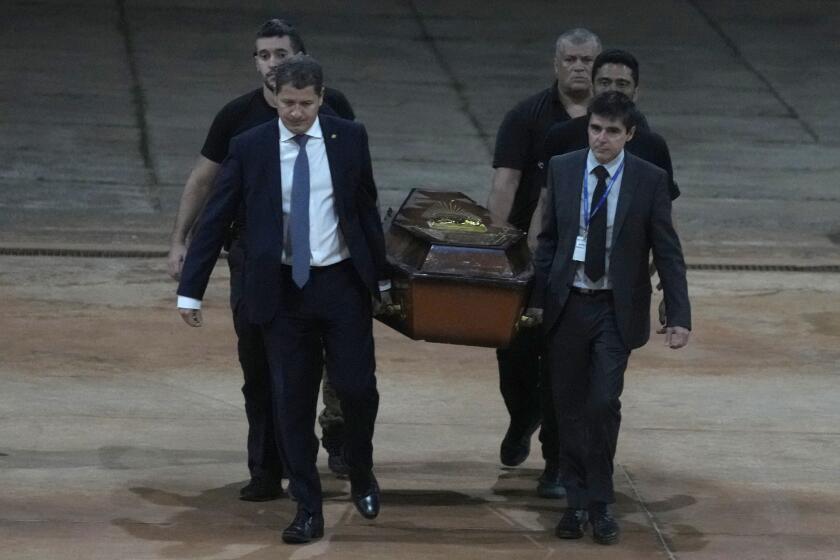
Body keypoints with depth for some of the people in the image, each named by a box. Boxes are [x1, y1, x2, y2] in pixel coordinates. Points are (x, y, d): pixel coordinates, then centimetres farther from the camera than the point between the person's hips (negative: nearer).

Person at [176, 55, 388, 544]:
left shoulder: (349, 138, -1)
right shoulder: (249, 148, -3)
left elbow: (367, 208, 9)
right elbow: (216, 220, 0)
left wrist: (380, 275, 14)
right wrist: (191, 290, -2)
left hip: (343, 284, 0)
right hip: (282, 290, 0)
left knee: (357, 386, -1)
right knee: (293, 403, 1)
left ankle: (362, 474, 28)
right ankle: (308, 511, 10)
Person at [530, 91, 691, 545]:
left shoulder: (649, 180, -6)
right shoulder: (562, 170, 0)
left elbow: (668, 252, -4)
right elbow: (548, 239, 7)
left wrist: (679, 316, -8)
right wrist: (536, 298, 1)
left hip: (617, 309, -2)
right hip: (567, 304, 2)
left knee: (604, 404, -10)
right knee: (569, 406, 7)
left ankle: (600, 503, 5)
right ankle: (577, 501, 18)